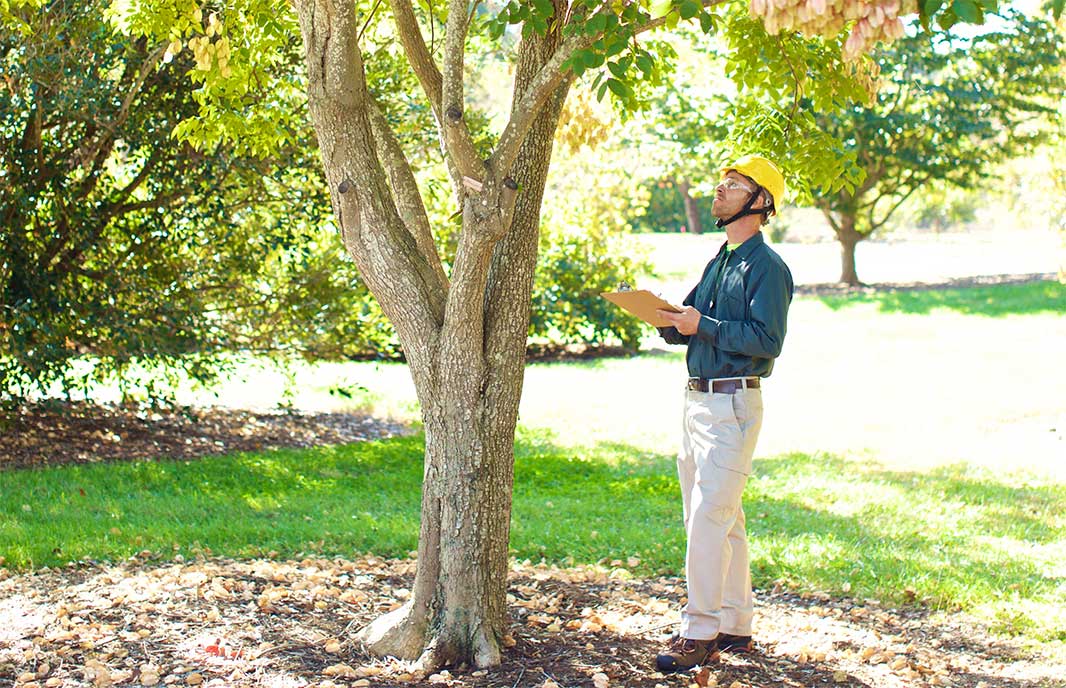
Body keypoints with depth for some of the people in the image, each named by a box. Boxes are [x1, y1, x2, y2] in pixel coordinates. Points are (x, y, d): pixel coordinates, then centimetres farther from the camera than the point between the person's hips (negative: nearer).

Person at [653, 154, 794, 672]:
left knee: (709, 520, -11)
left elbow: (767, 339, -20)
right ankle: (735, 627, 21)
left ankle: (701, 634, -8)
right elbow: (691, 326, 18)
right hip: (698, 401, 9)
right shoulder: (718, 262, 19)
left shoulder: (766, 266, -9)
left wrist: (703, 326, -22)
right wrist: (669, 319, -3)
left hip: (733, 405, -9)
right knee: (721, 521, 13)